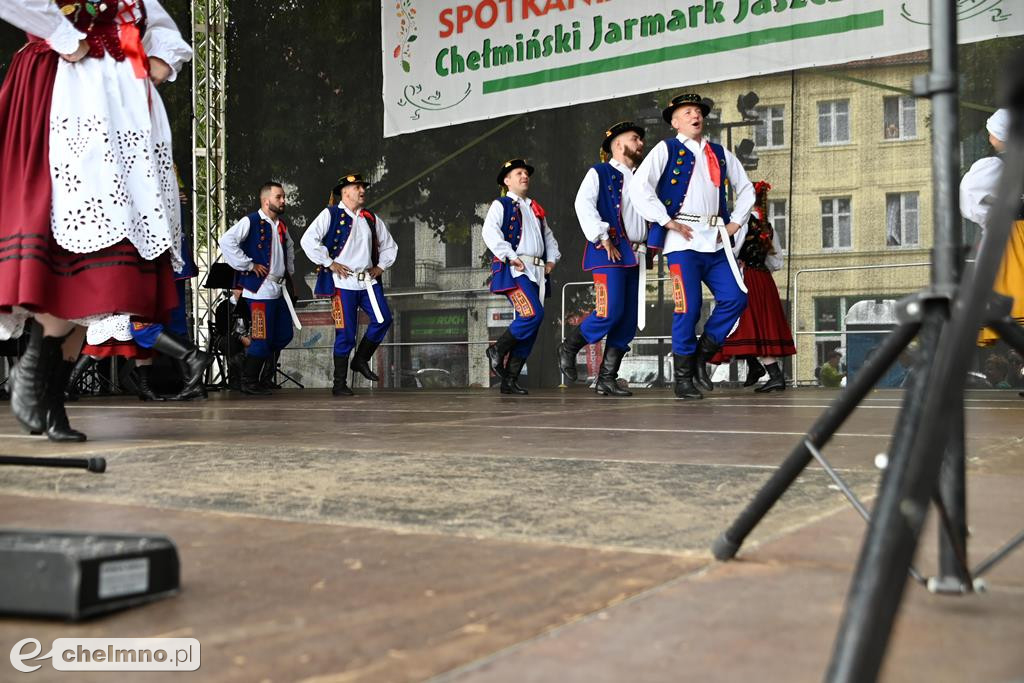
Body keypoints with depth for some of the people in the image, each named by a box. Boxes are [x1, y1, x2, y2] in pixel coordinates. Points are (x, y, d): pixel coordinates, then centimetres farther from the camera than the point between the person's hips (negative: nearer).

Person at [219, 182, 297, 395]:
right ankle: (249, 383, 7)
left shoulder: (281, 226, 15)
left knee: (284, 335, 12)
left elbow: (289, 247, 36)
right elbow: (226, 241, -21)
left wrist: (289, 270, 24)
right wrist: (249, 265, -18)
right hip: (260, 289, -9)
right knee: (263, 337, -6)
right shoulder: (251, 222, -10)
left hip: (278, 289, 9)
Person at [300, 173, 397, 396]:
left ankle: (361, 360, 11)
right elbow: (308, 240, -12)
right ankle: (339, 385, 7)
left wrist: (381, 266, 12)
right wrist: (329, 263, -11)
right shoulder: (331, 214, -2)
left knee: (383, 319, -11)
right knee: (345, 334, -4)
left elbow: (389, 246, 27)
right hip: (343, 282, -5)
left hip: (368, 281, 6)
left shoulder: (371, 218, 16)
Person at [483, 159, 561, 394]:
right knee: (533, 314, -24)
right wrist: (511, 257, -17)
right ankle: (497, 351, -4)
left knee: (529, 324, 1)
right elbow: (490, 232, -10)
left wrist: (552, 259, 13)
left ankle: (510, 379, 5)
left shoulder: (536, 209, 26)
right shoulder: (501, 205, 5)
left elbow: (548, 236, 31)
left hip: (537, 271, 7)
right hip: (515, 269, -7)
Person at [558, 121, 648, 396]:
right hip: (610, 253, -7)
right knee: (610, 312, -18)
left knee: (628, 321, 1)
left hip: (636, 256, 7)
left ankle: (607, 379, 5)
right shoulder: (599, 173, 4)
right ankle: (569, 348, 6)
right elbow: (583, 204, -9)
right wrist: (603, 239, -16)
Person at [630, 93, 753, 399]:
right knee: (688, 309, -7)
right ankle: (683, 378, 5)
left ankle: (701, 357, 13)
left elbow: (745, 188, 27)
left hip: (716, 242, 5)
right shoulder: (666, 149, 4)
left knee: (735, 298, -5)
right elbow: (639, 188, -8)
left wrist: (736, 222, 13)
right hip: (683, 241, -5)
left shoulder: (721, 154, 20)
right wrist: (668, 222, -10)